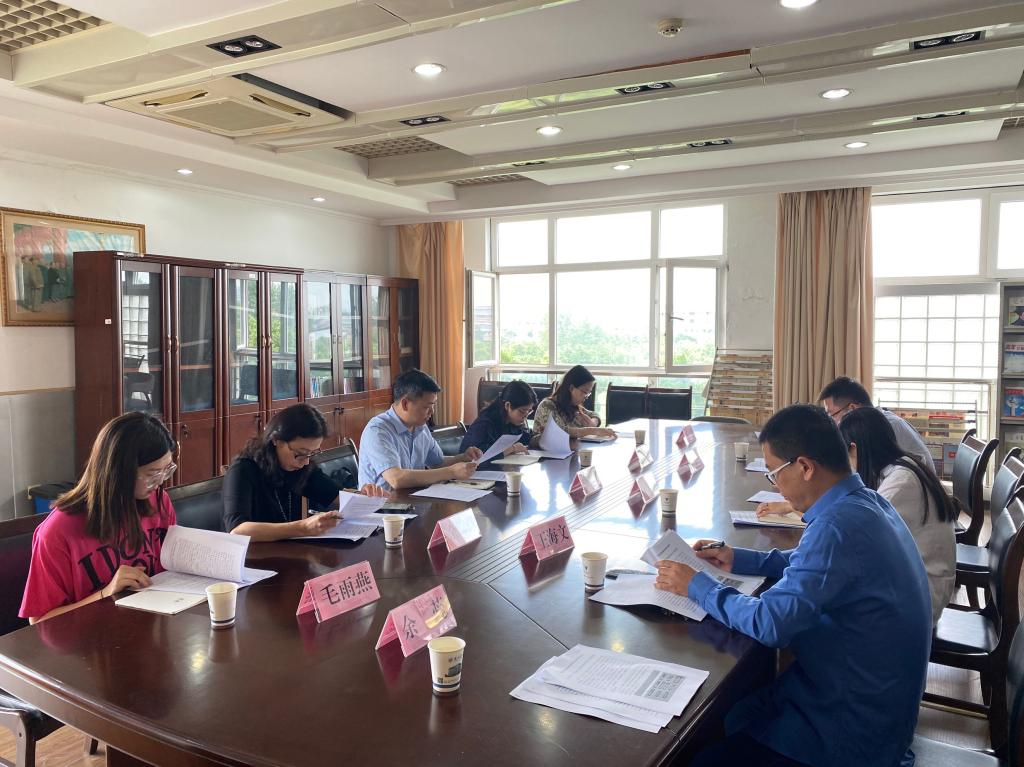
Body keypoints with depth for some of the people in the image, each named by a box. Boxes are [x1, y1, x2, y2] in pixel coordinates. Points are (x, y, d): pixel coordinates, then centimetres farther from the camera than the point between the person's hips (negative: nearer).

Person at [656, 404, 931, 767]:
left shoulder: (839, 525, -29)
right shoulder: (867, 502, 1)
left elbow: (769, 623, -29)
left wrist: (698, 586, -14)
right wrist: (740, 560, 10)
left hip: (850, 734, -9)